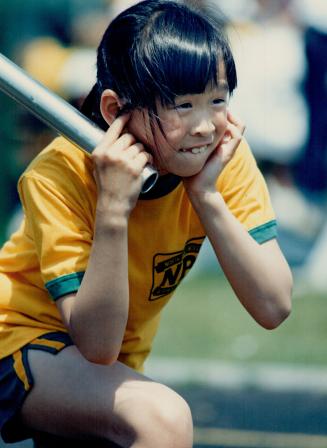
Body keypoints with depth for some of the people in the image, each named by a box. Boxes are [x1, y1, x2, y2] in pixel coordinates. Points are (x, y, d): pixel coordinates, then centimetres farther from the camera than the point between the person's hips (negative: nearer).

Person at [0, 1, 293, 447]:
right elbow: (97, 345, -31)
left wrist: (208, 195, -29)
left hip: (115, 370, 6)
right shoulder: (60, 174, -27)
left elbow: (274, 308, -21)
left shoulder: (227, 158, -16)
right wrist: (113, 209, -40)